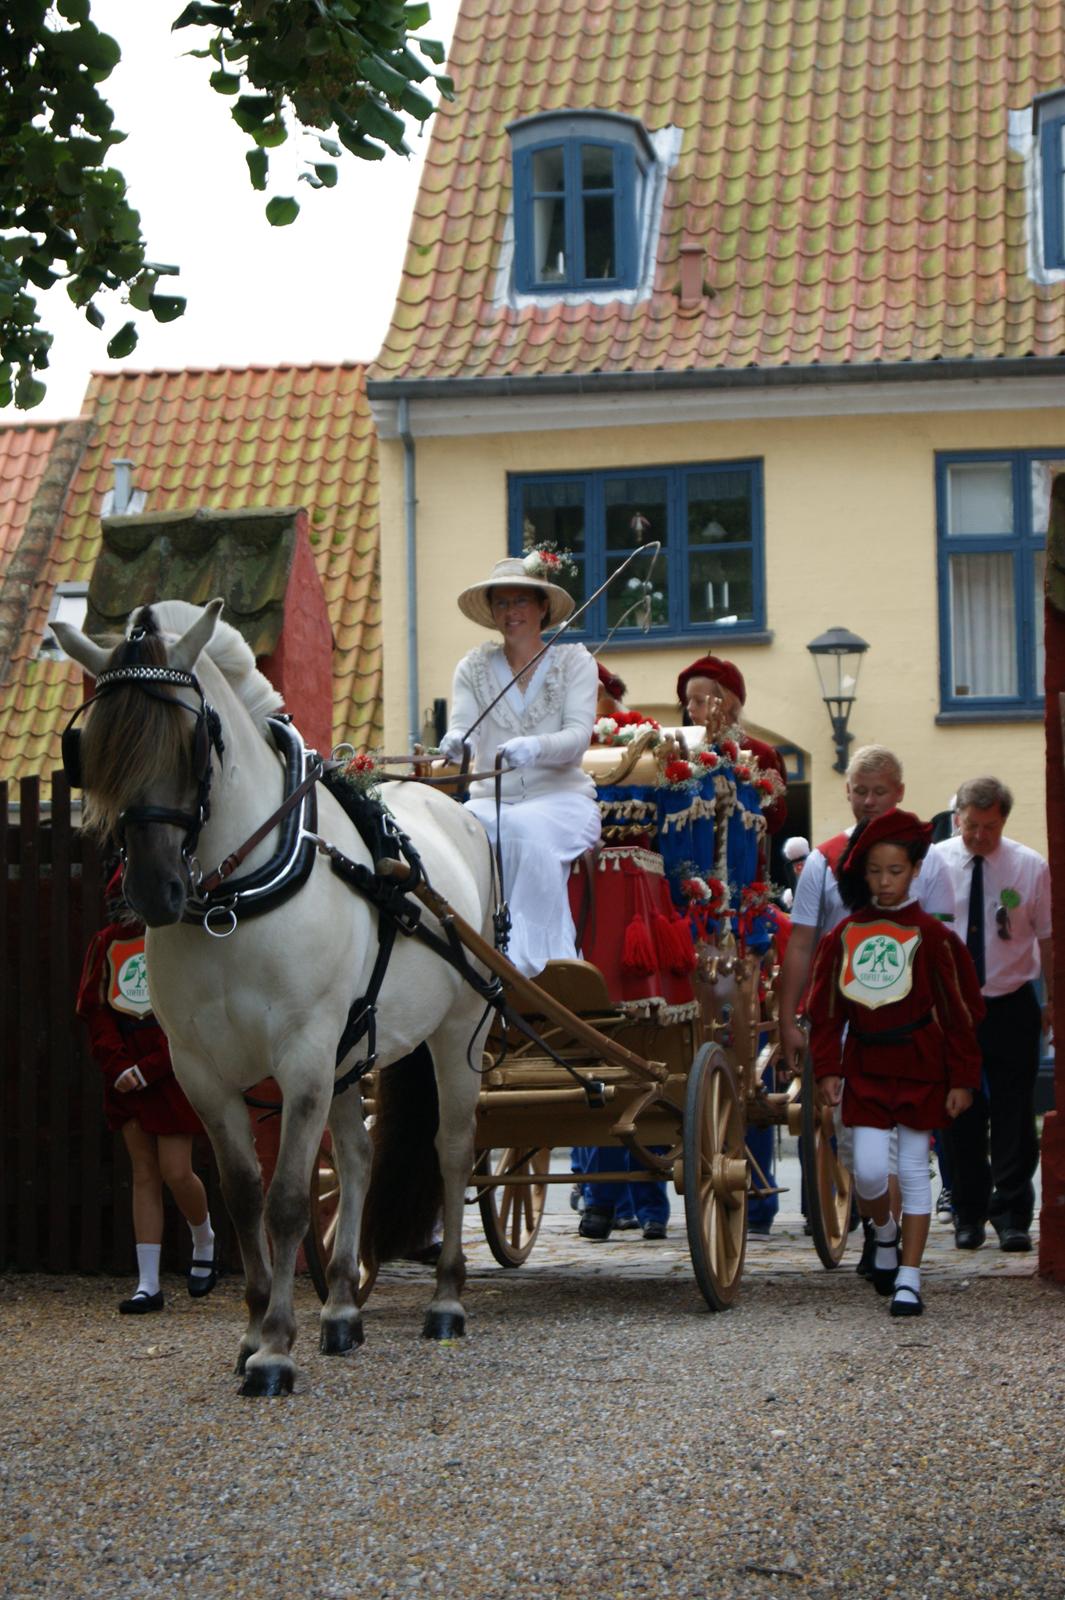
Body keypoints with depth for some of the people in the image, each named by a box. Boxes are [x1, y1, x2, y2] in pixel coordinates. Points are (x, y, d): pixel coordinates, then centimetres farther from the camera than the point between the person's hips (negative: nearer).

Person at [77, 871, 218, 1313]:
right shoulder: (107, 944, 7)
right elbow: (94, 1010, 5)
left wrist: (148, 1068, -14)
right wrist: (117, 1067, -9)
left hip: (172, 1073, -4)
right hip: (126, 1074, 4)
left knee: (175, 1172, -7)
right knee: (144, 1175, 4)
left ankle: (204, 1244, 24)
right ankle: (148, 1284, 3)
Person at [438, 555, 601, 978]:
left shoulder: (575, 662, 5)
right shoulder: (473, 668, 13)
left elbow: (578, 736, -9)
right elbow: (463, 725, -4)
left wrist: (534, 747, -31)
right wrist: (455, 741, -30)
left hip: (561, 796, -2)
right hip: (490, 797, 3)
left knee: (526, 830, -37)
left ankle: (535, 956, -33)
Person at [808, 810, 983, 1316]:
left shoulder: (931, 937, -6)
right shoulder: (844, 935, 2)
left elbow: (959, 1013, -3)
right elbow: (826, 1008, 7)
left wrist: (961, 1079, -5)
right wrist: (828, 1068, 0)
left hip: (920, 1069, -2)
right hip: (865, 1068, 2)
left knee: (914, 1170, 1)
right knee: (868, 1170, -5)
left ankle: (908, 1278, 7)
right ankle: (885, 1233, 27)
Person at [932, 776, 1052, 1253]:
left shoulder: (1031, 867, -3)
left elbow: (1048, 938, 2)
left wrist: (1054, 1002, 2)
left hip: (1011, 1007, -1)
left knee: (1014, 1119, 0)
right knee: (960, 1116, 7)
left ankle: (1012, 1215, 8)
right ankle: (968, 1215, 19)